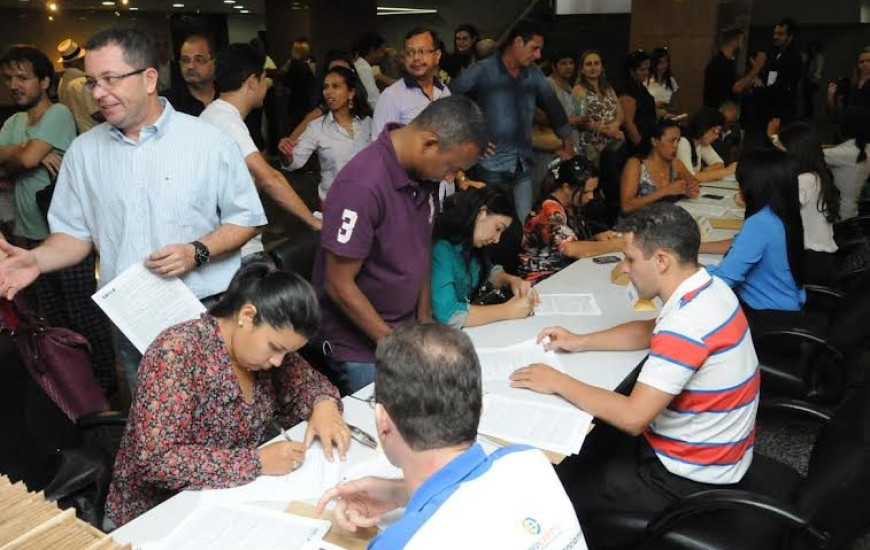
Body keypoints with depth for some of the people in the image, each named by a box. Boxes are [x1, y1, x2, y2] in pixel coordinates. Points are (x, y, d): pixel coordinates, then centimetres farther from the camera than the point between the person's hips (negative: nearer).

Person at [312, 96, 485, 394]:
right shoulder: (362, 185, -26)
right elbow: (339, 284, -22)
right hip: (362, 346, -7)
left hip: (406, 329, 7)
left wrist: (425, 317, 6)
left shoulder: (421, 173, -2)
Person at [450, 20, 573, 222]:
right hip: (491, 169, -5)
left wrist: (567, 143, 23)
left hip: (523, 168, 5)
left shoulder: (534, 74, 9)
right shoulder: (482, 71, -8)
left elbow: (553, 106, 20)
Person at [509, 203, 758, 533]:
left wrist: (558, 382, -22)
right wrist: (580, 342, 5)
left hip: (691, 477, -9)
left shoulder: (687, 323, -33)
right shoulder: (707, 289, -3)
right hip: (706, 450, 9)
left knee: (559, 495, 4)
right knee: (587, 445, 22)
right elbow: (651, 332, 15)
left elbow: (632, 418, -33)